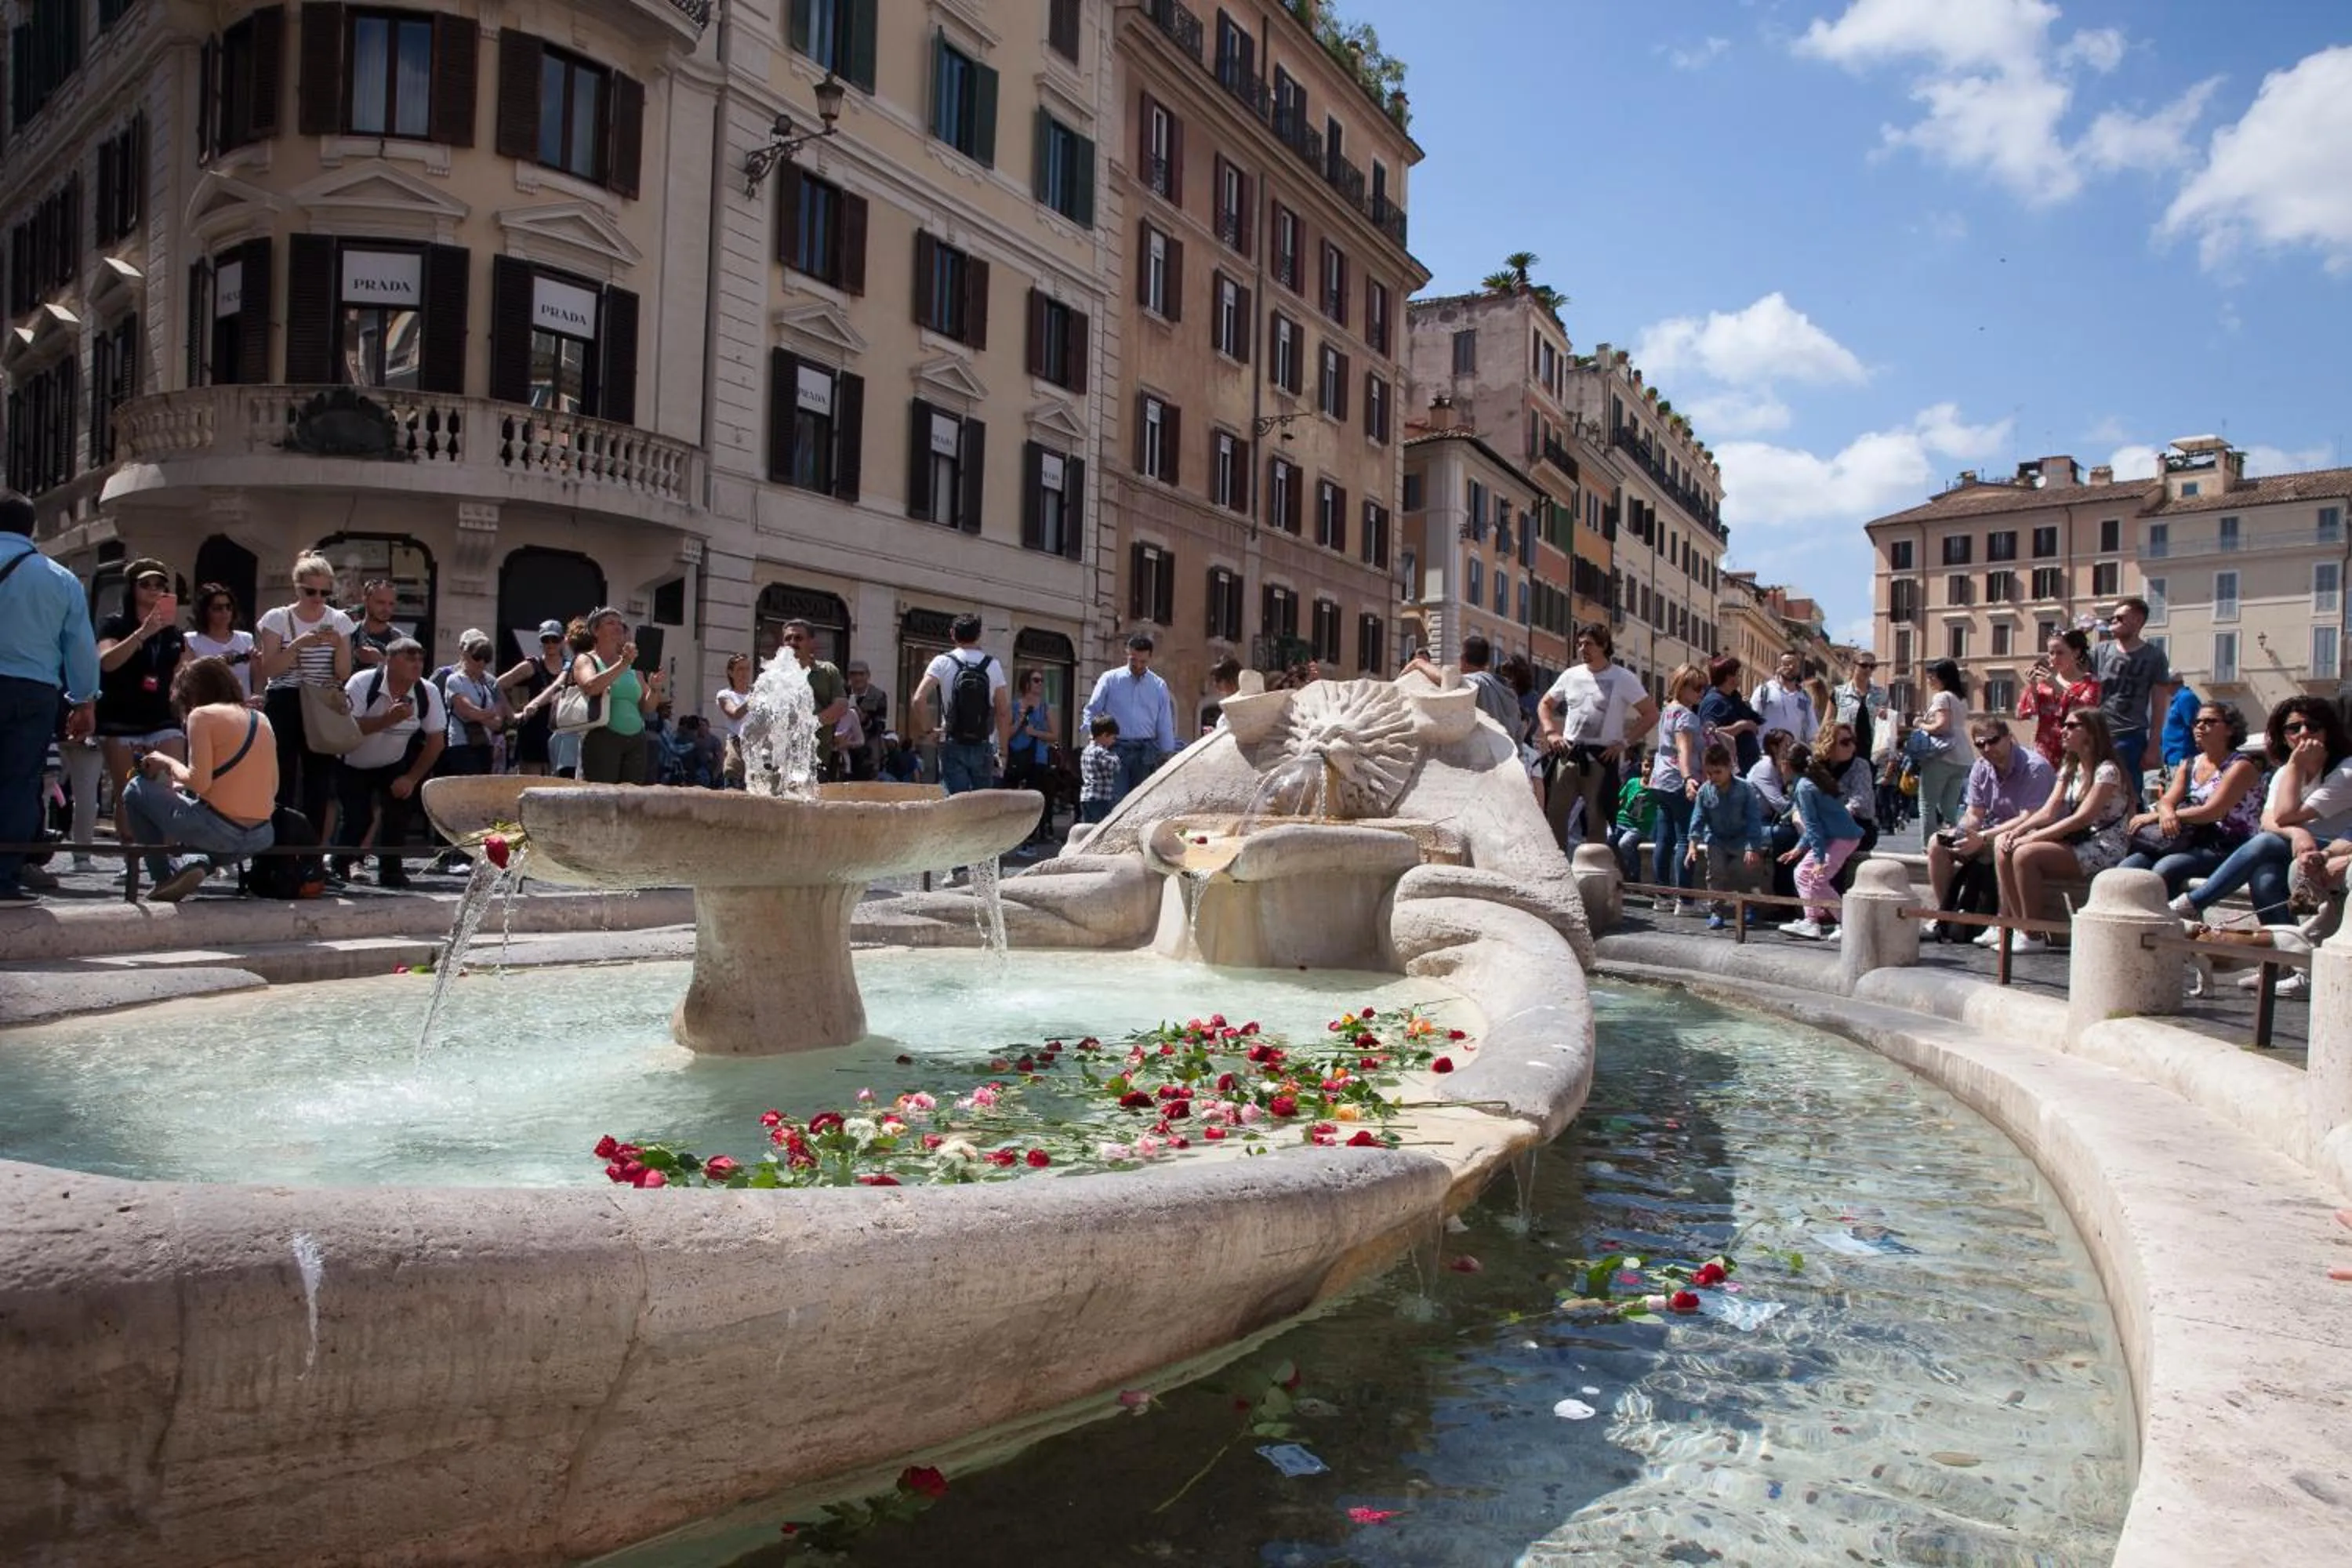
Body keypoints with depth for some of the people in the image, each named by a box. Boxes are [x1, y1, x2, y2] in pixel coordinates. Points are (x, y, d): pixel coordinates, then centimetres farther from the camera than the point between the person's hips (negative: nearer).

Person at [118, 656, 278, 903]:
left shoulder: (203, 715, -4)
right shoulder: (261, 720, 13)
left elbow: (199, 783, -13)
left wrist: (169, 763, 7)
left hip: (218, 831, -6)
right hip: (261, 839, 6)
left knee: (136, 790, 18)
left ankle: (164, 877, 15)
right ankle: (199, 864, 9)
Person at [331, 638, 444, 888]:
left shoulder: (428, 692, -15)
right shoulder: (362, 683, -23)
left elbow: (436, 740, -10)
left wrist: (411, 778, -15)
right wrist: (388, 719, -42)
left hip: (394, 765, 3)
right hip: (353, 766, -3)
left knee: (400, 808, -14)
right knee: (356, 818, -13)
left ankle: (390, 870, 4)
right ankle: (338, 866, 12)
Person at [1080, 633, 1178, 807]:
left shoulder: (1159, 686, 10)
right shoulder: (1110, 679, 4)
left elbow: (1165, 724, 10)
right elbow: (1092, 710, 7)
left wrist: (1166, 756, 6)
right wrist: (1093, 733, -10)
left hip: (1146, 752, 2)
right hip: (1117, 749, -2)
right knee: (1116, 801, -7)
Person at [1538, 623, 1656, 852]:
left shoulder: (1623, 679, -2)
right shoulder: (1571, 675, 10)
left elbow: (1651, 714, -4)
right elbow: (1544, 705, 21)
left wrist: (1624, 742, -9)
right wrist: (1550, 732, 4)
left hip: (1601, 758, -4)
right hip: (1567, 756, 4)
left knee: (1596, 821, 1)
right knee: (1554, 814, 0)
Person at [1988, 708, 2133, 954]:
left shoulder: (2106, 770, -11)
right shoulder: (2069, 769, 17)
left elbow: (2083, 818, -20)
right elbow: (2048, 812, 8)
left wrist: (2030, 838, -22)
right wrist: (2018, 831, -12)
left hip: (2101, 850, -8)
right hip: (2074, 843, 8)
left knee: (2025, 854, -29)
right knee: (2003, 844, -11)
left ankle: (2032, 937, -22)